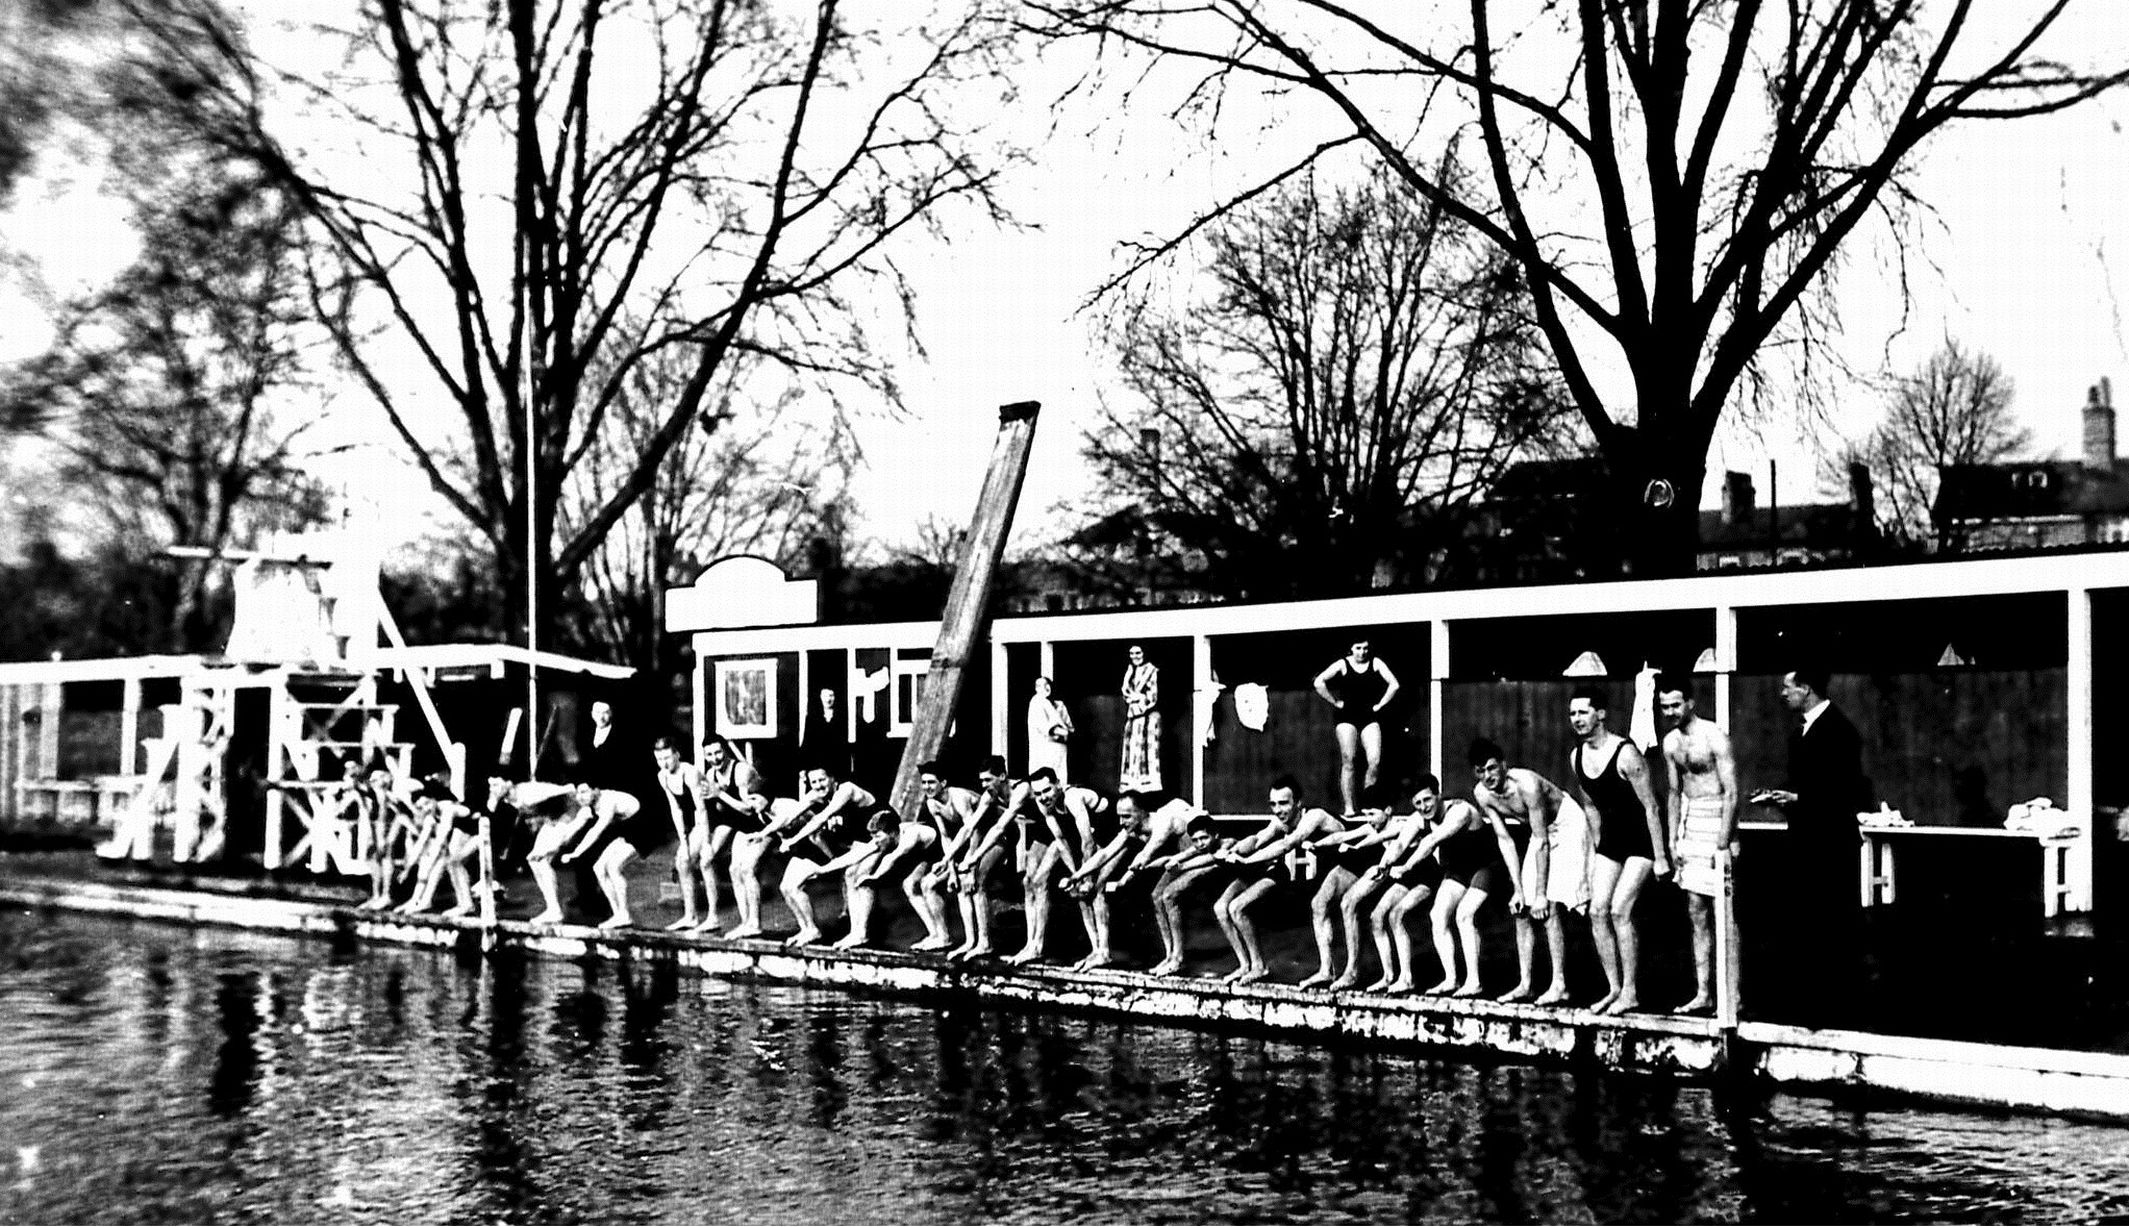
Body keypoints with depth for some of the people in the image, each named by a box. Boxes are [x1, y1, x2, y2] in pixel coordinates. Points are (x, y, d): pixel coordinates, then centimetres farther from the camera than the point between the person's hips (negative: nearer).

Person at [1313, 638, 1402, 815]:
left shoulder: (1375, 664, 5)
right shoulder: (1342, 664, 1)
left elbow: (1393, 685, 2)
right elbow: (1319, 682, -5)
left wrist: (1380, 705, -1)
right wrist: (1334, 702, -3)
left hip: (1370, 719, 1)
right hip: (1347, 718, -1)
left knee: (1375, 761, -14)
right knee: (1348, 761, -4)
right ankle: (1348, 807, -3)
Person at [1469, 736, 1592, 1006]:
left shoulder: (1527, 785, -32)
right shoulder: (1482, 794, -13)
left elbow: (1542, 842, -30)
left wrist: (1540, 894, -29)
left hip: (1567, 825, -7)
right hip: (1541, 832, 7)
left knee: (1550, 907, -19)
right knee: (1522, 910, 2)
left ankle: (1559, 985, -16)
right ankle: (1525, 984, 7)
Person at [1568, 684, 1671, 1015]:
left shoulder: (1625, 754, -21)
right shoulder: (1576, 758, 1)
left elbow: (1650, 806, -18)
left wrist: (1660, 857, -17)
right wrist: (1594, 851, 16)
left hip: (1642, 837, -7)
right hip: (1612, 836, 7)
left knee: (1619, 910, -14)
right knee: (1597, 910, -1)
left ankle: (1631, 992, -4)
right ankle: (1614, 988, 9)